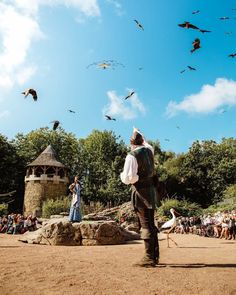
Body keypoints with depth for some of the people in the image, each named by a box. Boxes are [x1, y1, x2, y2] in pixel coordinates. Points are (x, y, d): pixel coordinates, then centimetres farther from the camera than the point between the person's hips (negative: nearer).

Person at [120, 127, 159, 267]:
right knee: (151, 224, 15)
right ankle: (155, 256, 25)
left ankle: (149, 258, 4)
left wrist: (122, 174, 2)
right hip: (151, 190, 8)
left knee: (146, 225, -3)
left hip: (141, 193, -7)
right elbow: (147, 144, 34)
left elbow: (127, 179, -20)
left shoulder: (132, 156, -15)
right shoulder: (149, 150, 6)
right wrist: (139, 133, 47)